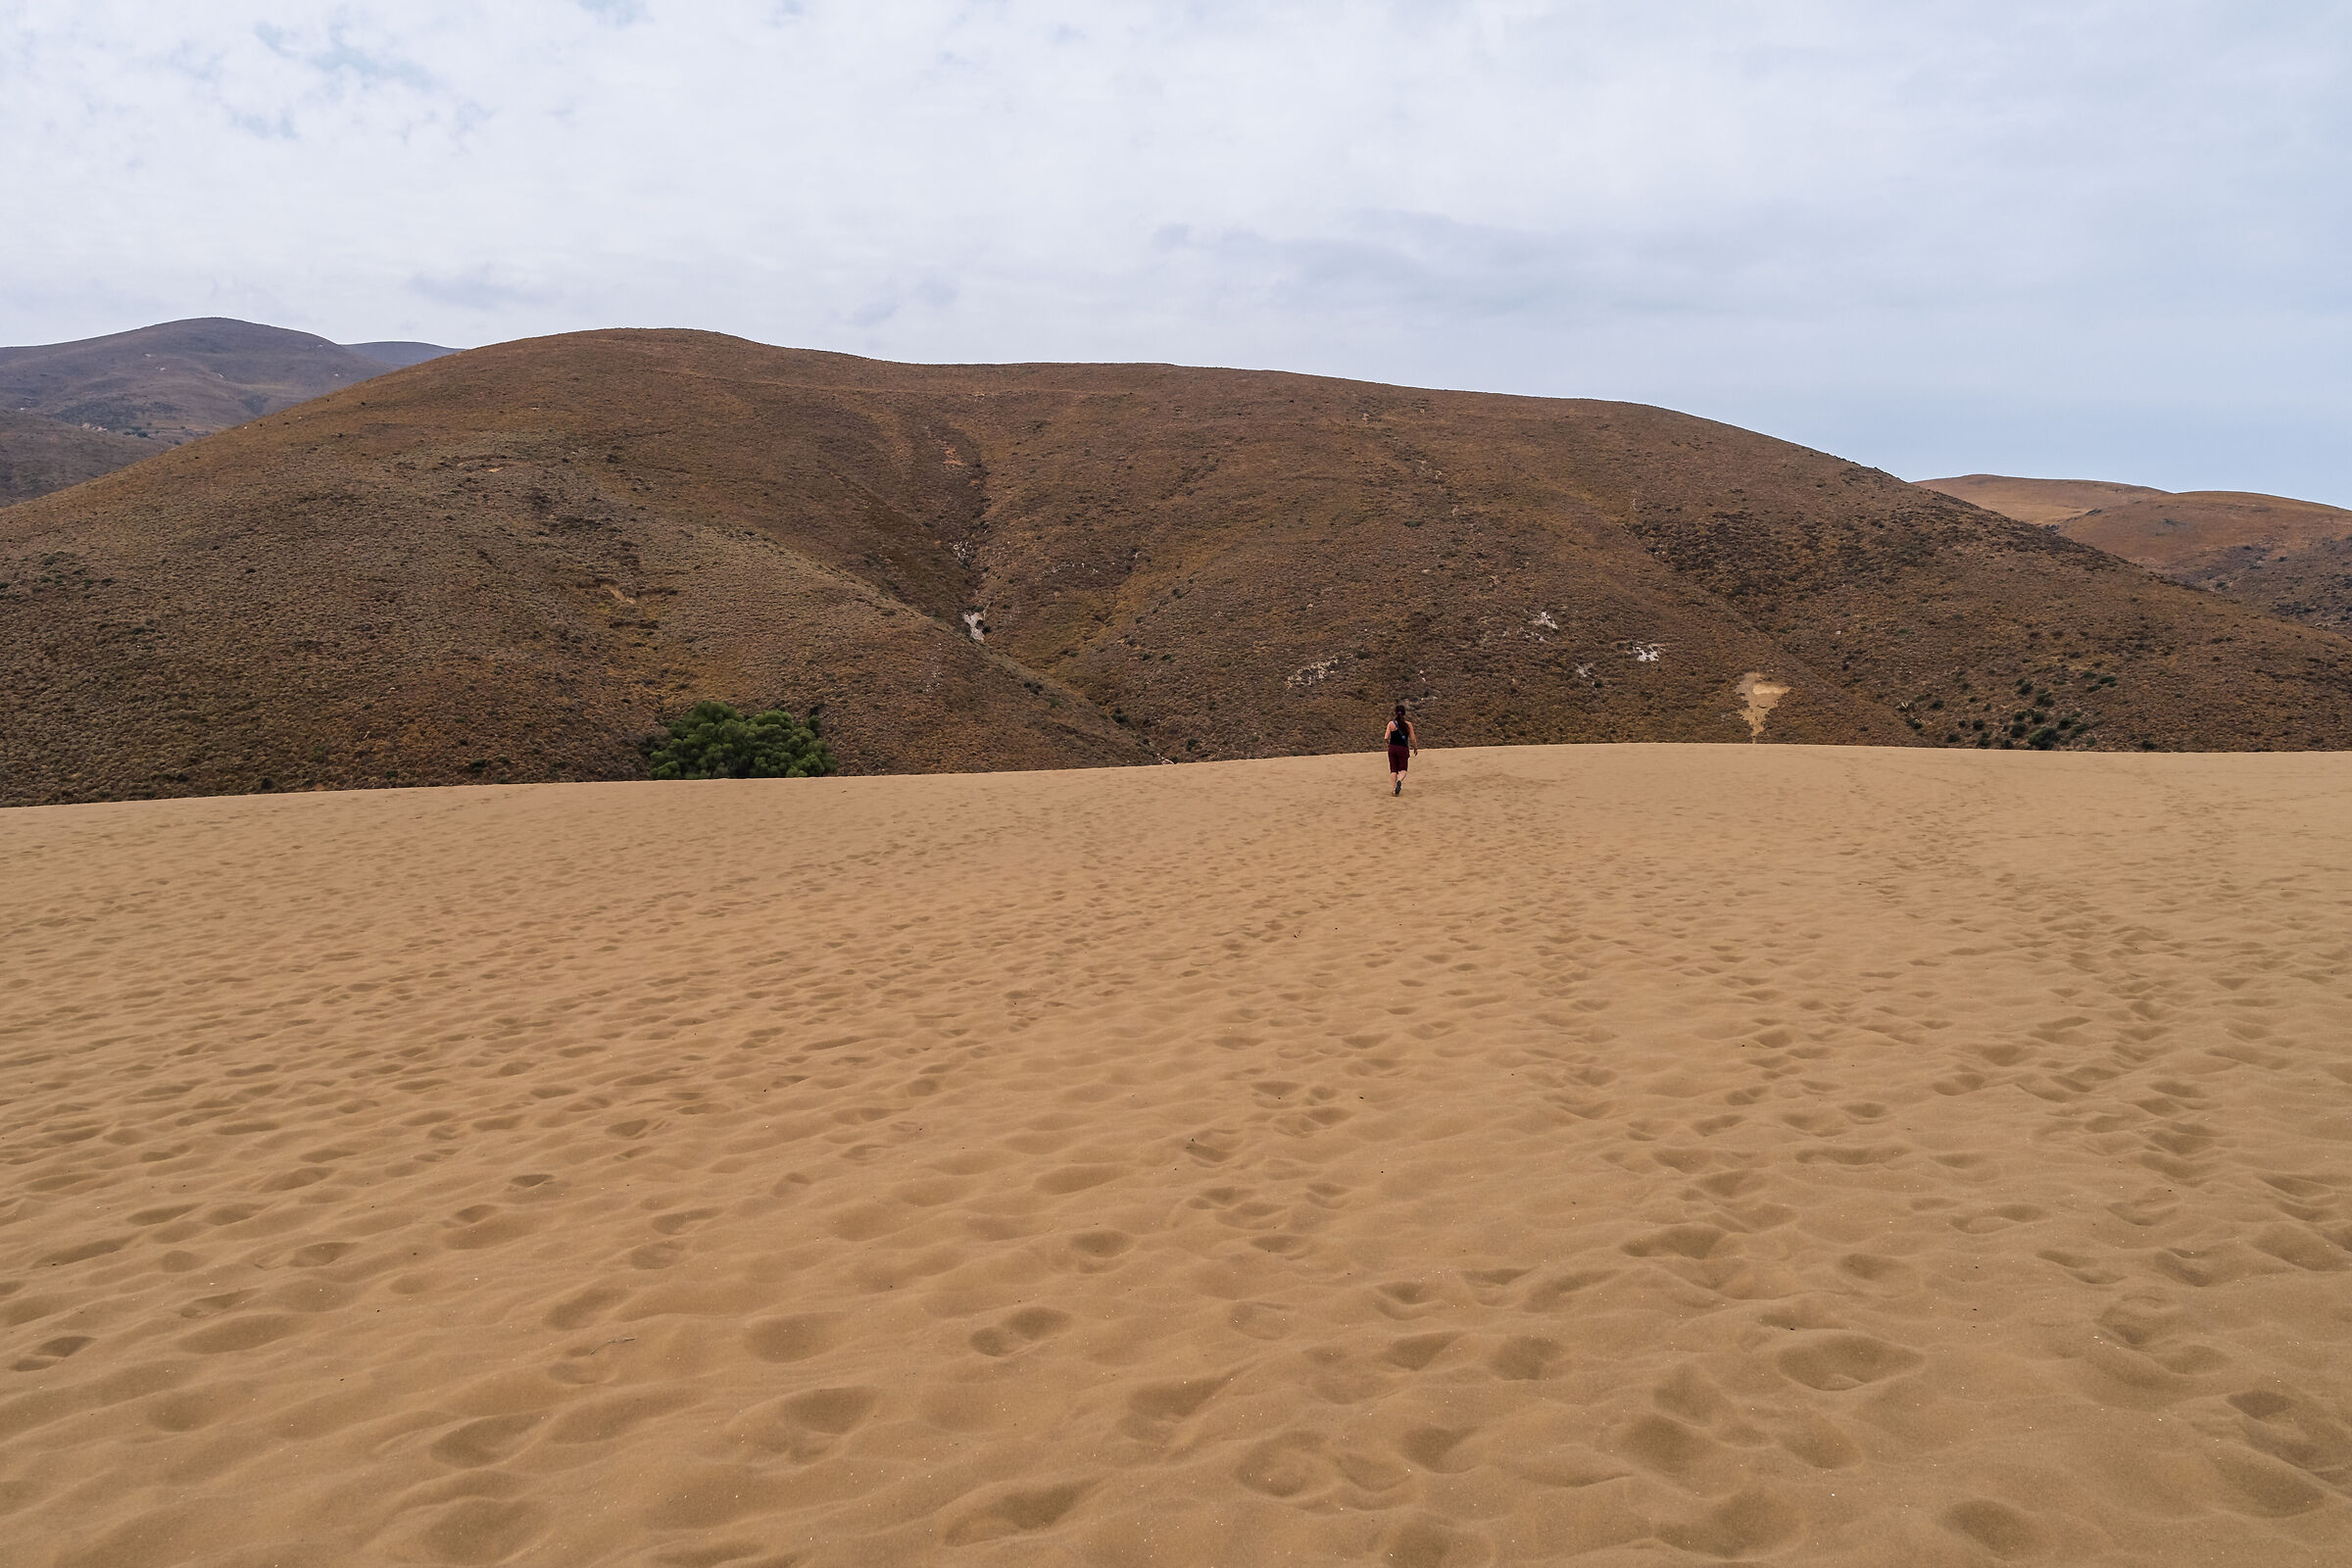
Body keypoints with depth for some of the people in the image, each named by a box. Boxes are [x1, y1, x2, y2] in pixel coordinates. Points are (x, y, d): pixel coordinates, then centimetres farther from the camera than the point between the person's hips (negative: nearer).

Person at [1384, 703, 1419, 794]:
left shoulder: (1391, 724, -5)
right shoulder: (1408, 724, -5)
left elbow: (1386, 738, -9)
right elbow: (1412, 739, -2)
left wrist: (1388, 742, 14)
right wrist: (1415, 748, 14)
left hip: (1392, 748, 0)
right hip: (1403, 749, 0)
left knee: (1393, 770, 10)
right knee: (1403, 769, 11)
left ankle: (1394, 789, 3)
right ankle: (1399, 780, -20)